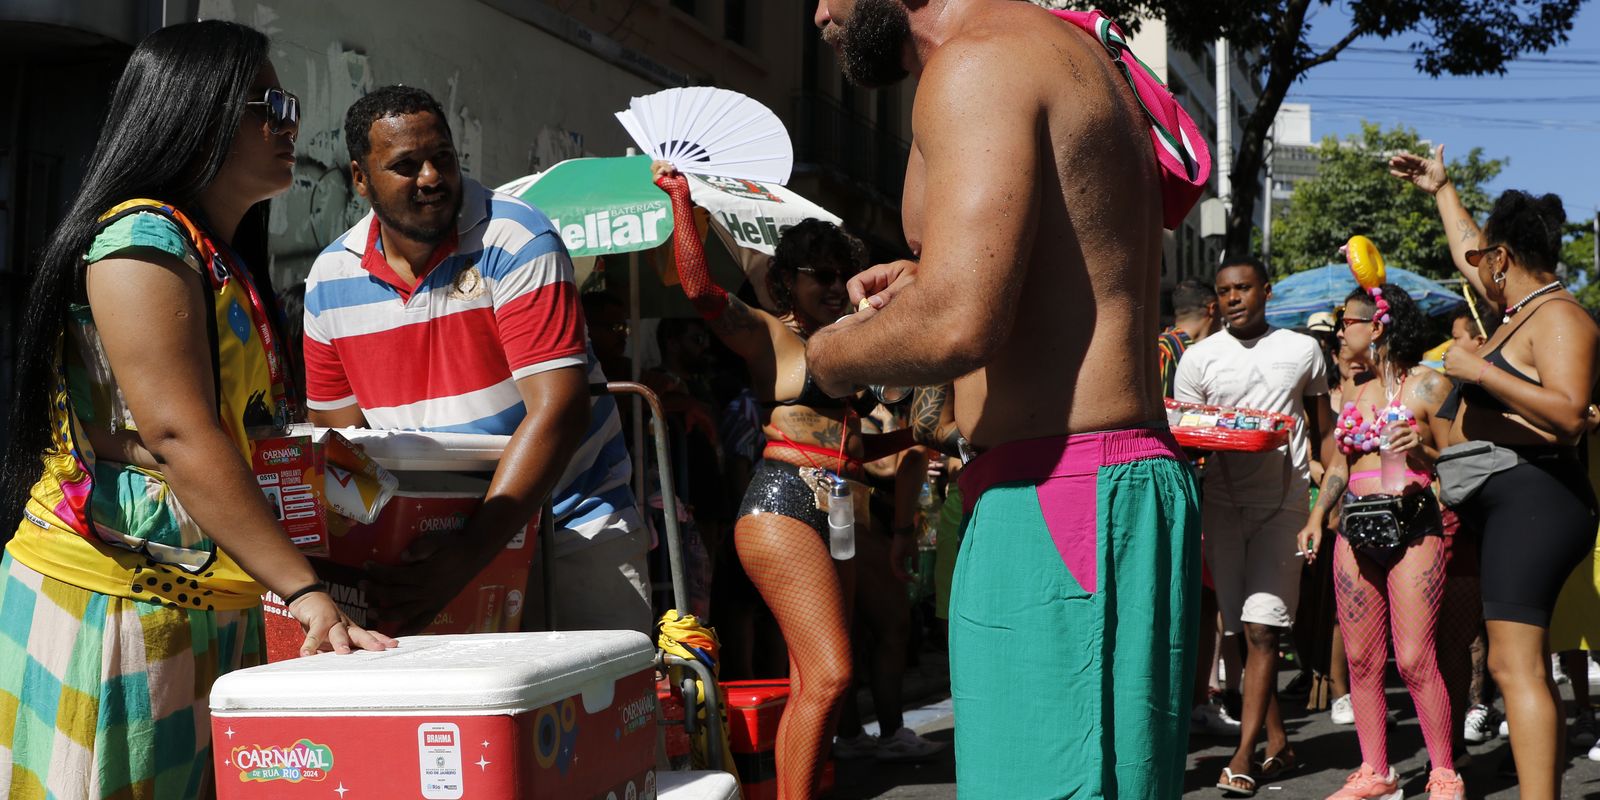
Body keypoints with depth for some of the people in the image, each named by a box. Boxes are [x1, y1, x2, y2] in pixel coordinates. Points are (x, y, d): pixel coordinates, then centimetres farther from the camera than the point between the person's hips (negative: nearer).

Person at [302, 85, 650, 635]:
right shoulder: (330, 280, 1)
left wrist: (465, 558, -30)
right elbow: (339, 434, 9)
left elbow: (558, 408, -23)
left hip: (570, 522, -3)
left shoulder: (515, 242, -14)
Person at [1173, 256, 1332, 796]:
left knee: (1261, 629, -11)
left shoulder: (1302, 351, 7)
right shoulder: (1199, 358, 7)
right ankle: (1278, 744, 16)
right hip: (1222, 500, 2)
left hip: (1283, 501, -2)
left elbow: (1323, 430, 16)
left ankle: (1244, 756, -11)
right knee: (1244, 630, 5)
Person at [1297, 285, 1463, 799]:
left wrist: (1422, 449, -20)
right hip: (1357, 526, 6)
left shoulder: (1428, 384, -3)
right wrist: (1317, 517, 12)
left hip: (1412, 525, -6)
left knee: (1414, 660, -9)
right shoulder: (1353, 387, 16)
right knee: (1361, 659, 6)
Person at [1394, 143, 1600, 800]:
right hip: (1503, 505, 11)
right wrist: (1440, 188, 45)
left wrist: (1481, 371, -22)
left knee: (1517, 667, -18)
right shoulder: (1520, 309, 19)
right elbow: (1467, 258, 38)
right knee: (1518, 666, 10)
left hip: (1533, 497, -11)